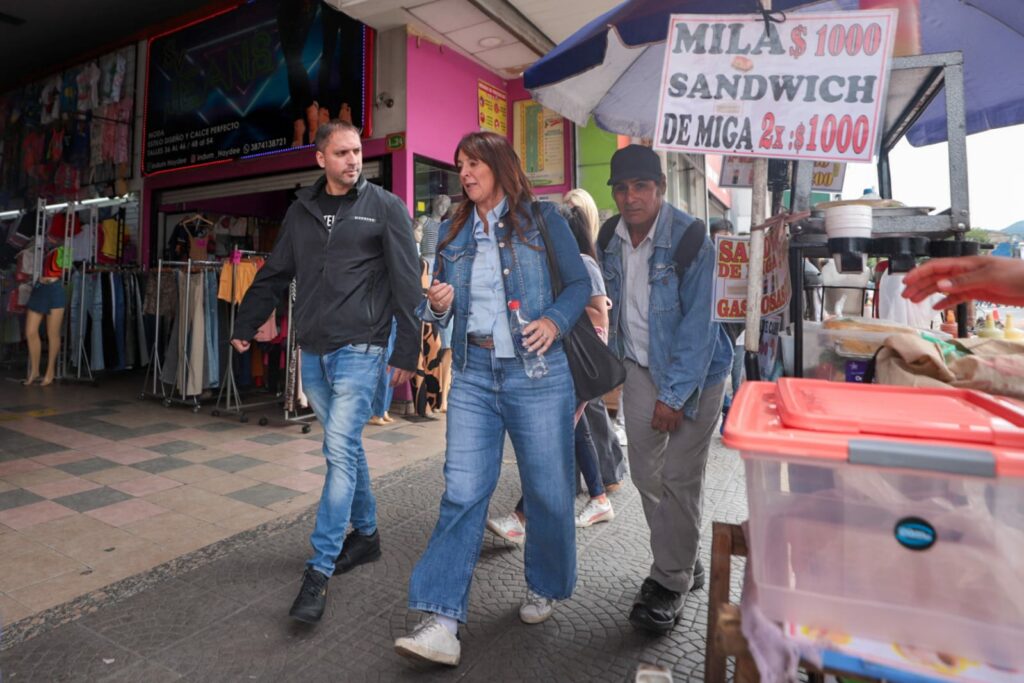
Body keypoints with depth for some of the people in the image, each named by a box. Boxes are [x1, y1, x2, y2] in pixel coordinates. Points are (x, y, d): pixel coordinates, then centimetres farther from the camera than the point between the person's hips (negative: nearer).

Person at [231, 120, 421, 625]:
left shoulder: (385, 207, -2)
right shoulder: (302, 210, 13)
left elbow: (407, 284, -6)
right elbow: (274, 274, 20)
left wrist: (406, 351, -11)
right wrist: (245, 326, 20)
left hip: (359, 349, -5)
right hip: (313, 351, 6)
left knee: (340, 449, -10)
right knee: (346, 446, 14)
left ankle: (319, 570, -2)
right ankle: (365, 533, 31)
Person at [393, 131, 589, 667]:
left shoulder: (541, 219, 2)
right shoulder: (452, 232, 13)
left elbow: (580, 283, 3)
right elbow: (438, 306, 18)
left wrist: (555, 320, -16)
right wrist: (436, 306, -6)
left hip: (537, 374, -2)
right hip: (473, 377, 3)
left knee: (547, 490, 8)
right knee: (461, 493, -3)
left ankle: (545, 587, 34)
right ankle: (443, 622, 4)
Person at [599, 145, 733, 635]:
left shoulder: (690, 240, -19)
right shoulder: (610, 237, -1)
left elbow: (697, 324, -20)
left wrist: (674, 395, -22)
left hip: (694, 370, -5)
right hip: (640, 367, 6)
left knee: (679, 480, -2)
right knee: (646, 474, 8)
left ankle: (671, 583, 15)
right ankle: (683, 564, 28)